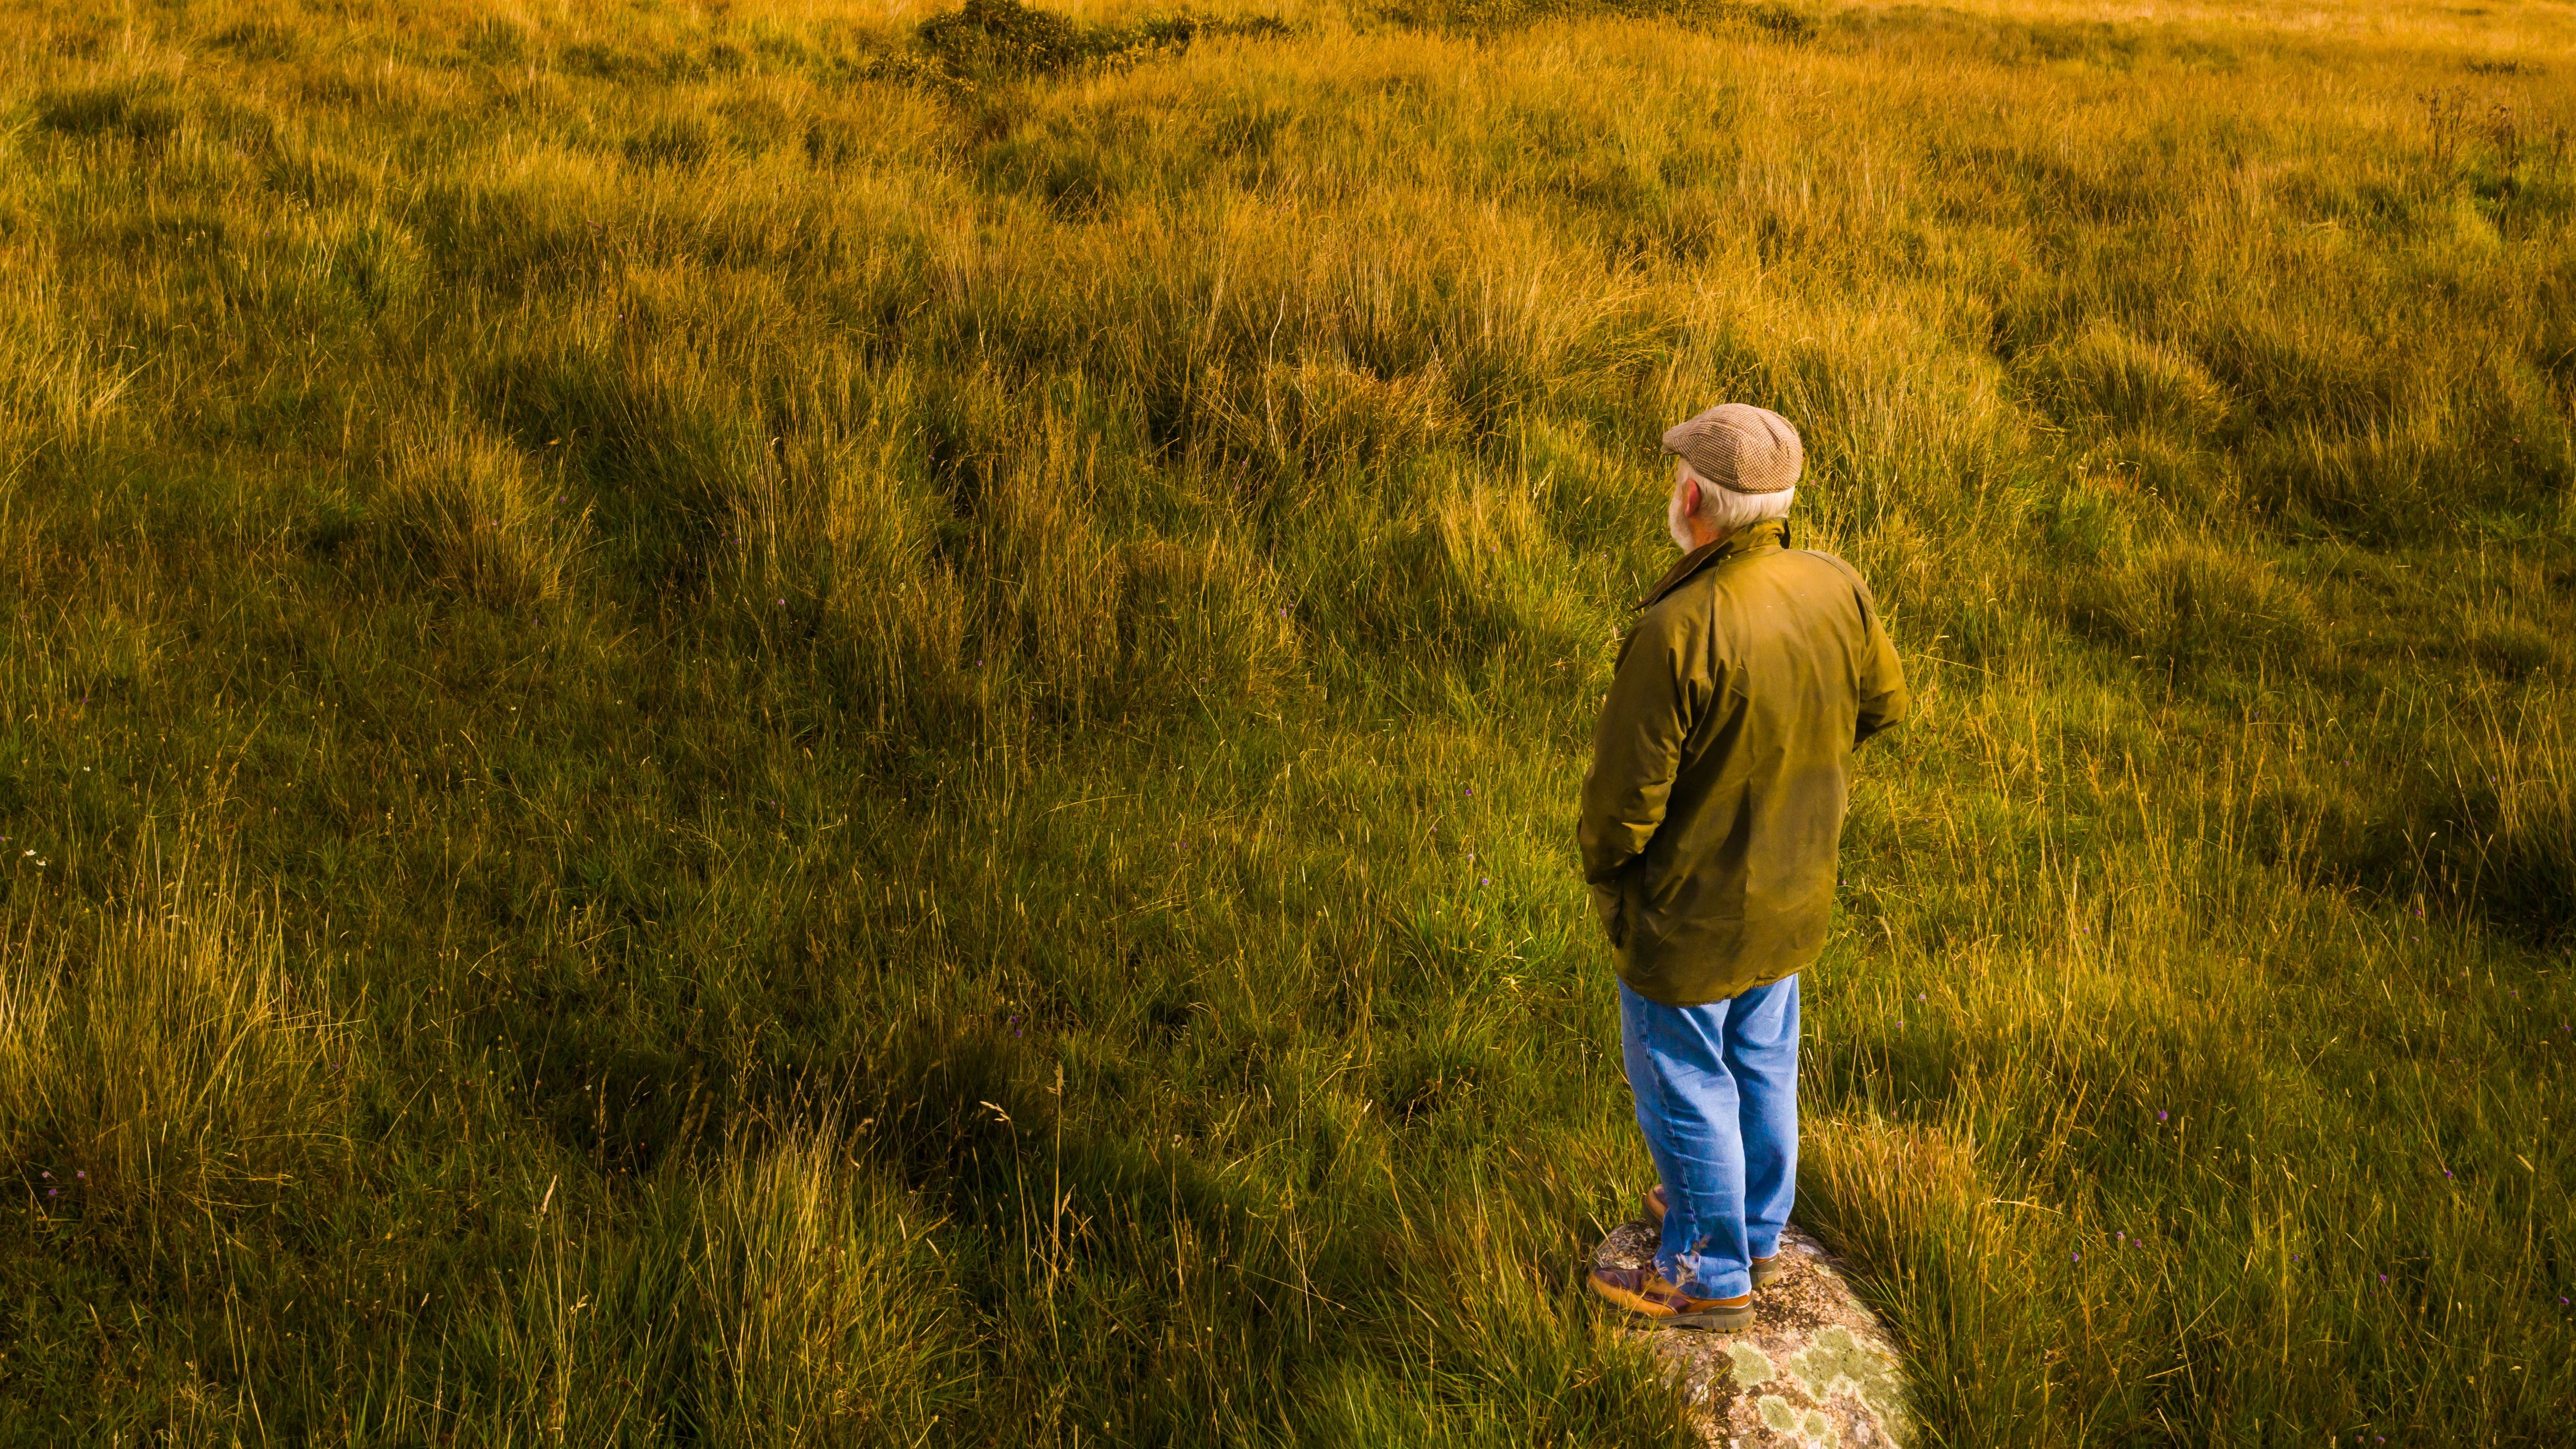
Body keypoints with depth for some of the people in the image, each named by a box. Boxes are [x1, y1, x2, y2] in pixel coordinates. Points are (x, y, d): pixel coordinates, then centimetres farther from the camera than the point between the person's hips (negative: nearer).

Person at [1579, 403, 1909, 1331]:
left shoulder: (1677, 633, -33)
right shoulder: (1837, 589, -12)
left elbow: (1626, 793, -25)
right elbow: (1884, 704, 6)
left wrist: (1600, 868, -4)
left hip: (1689, 914, -7)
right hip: (1793, 896, 7)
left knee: (1684, 1087, 14)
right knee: (1762, 1063, 26)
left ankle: (1709, 1277, 31)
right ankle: (1756, 1228, 46)